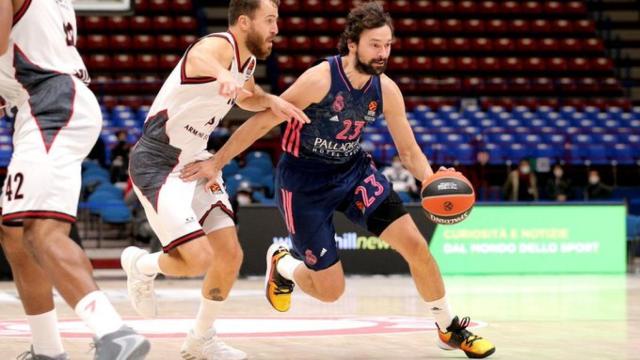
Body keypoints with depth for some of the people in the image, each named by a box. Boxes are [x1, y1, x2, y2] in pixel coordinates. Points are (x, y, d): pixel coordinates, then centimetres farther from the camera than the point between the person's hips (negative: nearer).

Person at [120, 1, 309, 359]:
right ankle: (141, 265, 14)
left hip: (195, 162, 9)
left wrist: (271, 101, 8)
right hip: (158, 163, -9)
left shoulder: (248, 60, 8)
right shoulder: (220, 45, -21)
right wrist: (222, 74, -71)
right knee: (199, 259, -18)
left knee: (231, 255, 7)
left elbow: (247, 97, 31)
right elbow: (198, 57, -48)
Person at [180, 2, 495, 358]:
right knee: (330, 291, -3)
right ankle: (282, 264, 32)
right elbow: (262, 122, -19)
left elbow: (409, 150, 0)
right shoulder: (320, 79, -26)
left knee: (415, 244, -8)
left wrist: (432, 182, -20)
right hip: (305, 182, -5)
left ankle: (450, 329, 12)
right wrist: (216, 163, -16)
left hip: (354, 170, 5)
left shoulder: (387, 90, -9)